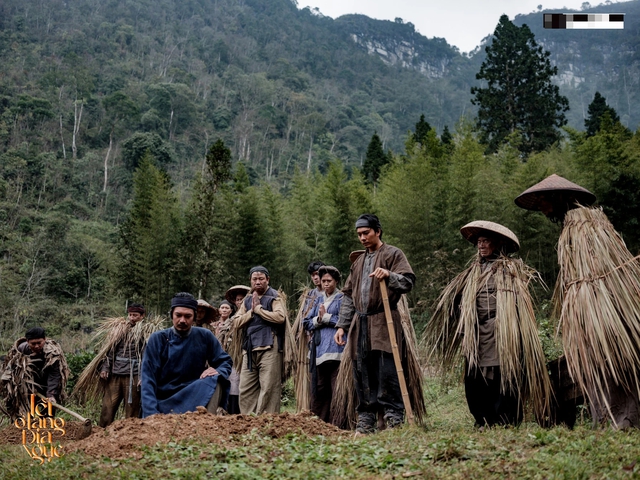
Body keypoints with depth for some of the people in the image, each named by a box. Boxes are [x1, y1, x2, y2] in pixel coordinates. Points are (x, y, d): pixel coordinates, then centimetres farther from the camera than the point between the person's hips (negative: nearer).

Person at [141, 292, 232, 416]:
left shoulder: (205, 337, 1)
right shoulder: (158, 339, -3)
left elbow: (225, 362, 6)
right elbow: (148, 379, -9)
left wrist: (218, 371, -19)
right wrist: (151, 414, -22)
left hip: (197, 398, 2)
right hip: (165, 402, -2)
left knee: (214, 381, -27)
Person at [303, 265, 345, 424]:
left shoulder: (342, 298, 4)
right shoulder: (318, 300, 21)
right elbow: (307, 323, 15)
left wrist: (325, 317, -5)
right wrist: (318, 319, -4)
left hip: (337, 350, -6)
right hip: (319, 350, 6)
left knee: (337, 390, -8)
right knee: (318, 389, 7)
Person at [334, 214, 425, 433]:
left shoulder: (393, 254, 4)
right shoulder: (358, 262, 23)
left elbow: (408, 282, -7)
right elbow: (348, 296, 22)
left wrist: (389, 275, -25)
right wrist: (341, 325, 15)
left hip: (384, 324, -6)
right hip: (360, 325, 6)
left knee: (387, 375, -11)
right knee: (363, 379, 6)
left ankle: (395, 421, -5)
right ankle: (365, 423, 12)